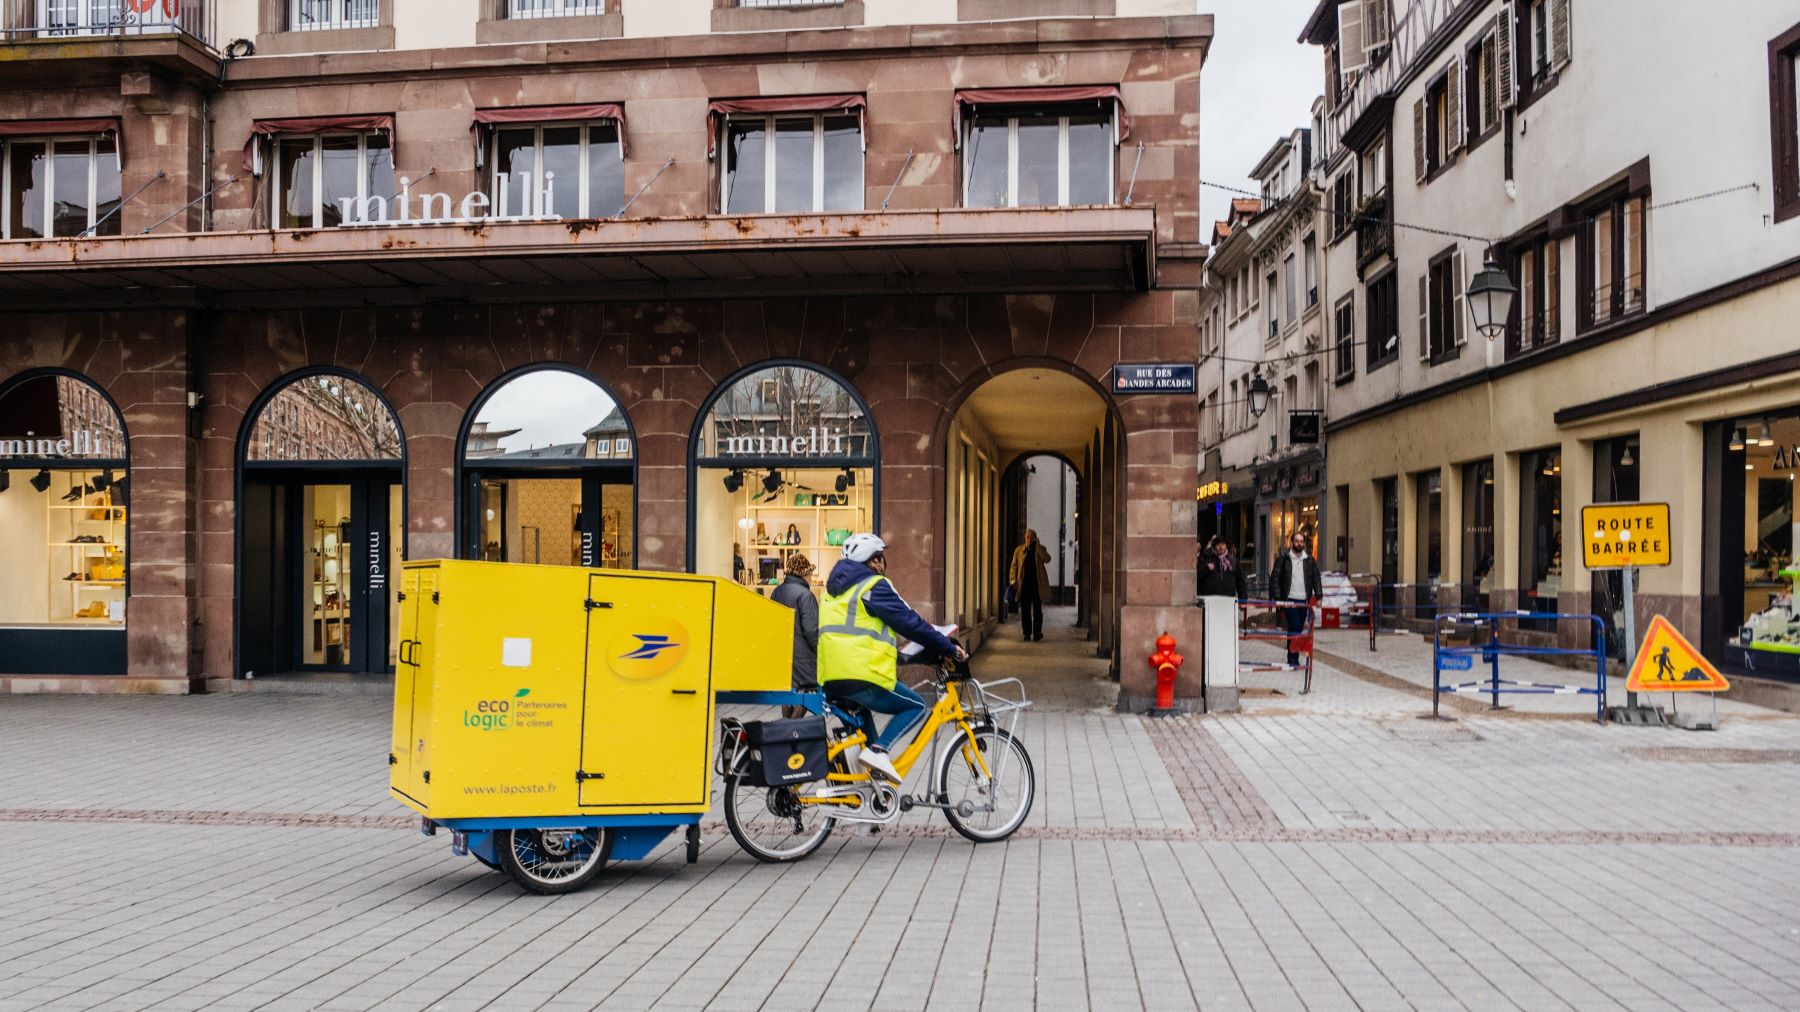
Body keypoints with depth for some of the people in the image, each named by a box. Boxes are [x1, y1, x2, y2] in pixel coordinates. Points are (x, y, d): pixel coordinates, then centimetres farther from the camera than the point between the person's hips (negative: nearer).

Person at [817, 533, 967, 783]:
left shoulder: (834, 587, 23)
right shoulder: (874, 586, -2)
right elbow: (910, 622, -5)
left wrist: (893, 654, 39)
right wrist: (949, 648, 3)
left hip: (830, 680, 8)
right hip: (863, 678, -8)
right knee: (916, 706, 8)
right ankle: (878, 750, -11)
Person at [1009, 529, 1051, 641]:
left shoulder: (1040, 549, 6)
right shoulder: (1019, 550, 9)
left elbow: (1047, 560, -14)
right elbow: (1014, 566, 8)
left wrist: (1037, 546, -15)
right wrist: (1013, 581, -3)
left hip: (1037, 584, -1)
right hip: (1024, 584, 1)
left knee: (1037, 610, 2)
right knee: (1025, 610, 2)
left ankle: (1037, 632, 9)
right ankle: (1027, 633, 7)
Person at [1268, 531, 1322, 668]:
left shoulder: (1309, 559, 10)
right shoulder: (1283, 558, -2)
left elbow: (1316, 578, 12)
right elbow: (1275, 578, -4)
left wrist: (1318, 595, -1)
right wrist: (1277, 597, -11)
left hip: (1304, 600, 4)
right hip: (1289, 599, -4)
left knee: (1299, 629, 9)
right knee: (1294, 628, -13)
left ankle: (1292, 658, 17)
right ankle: (1293, 658, -8)